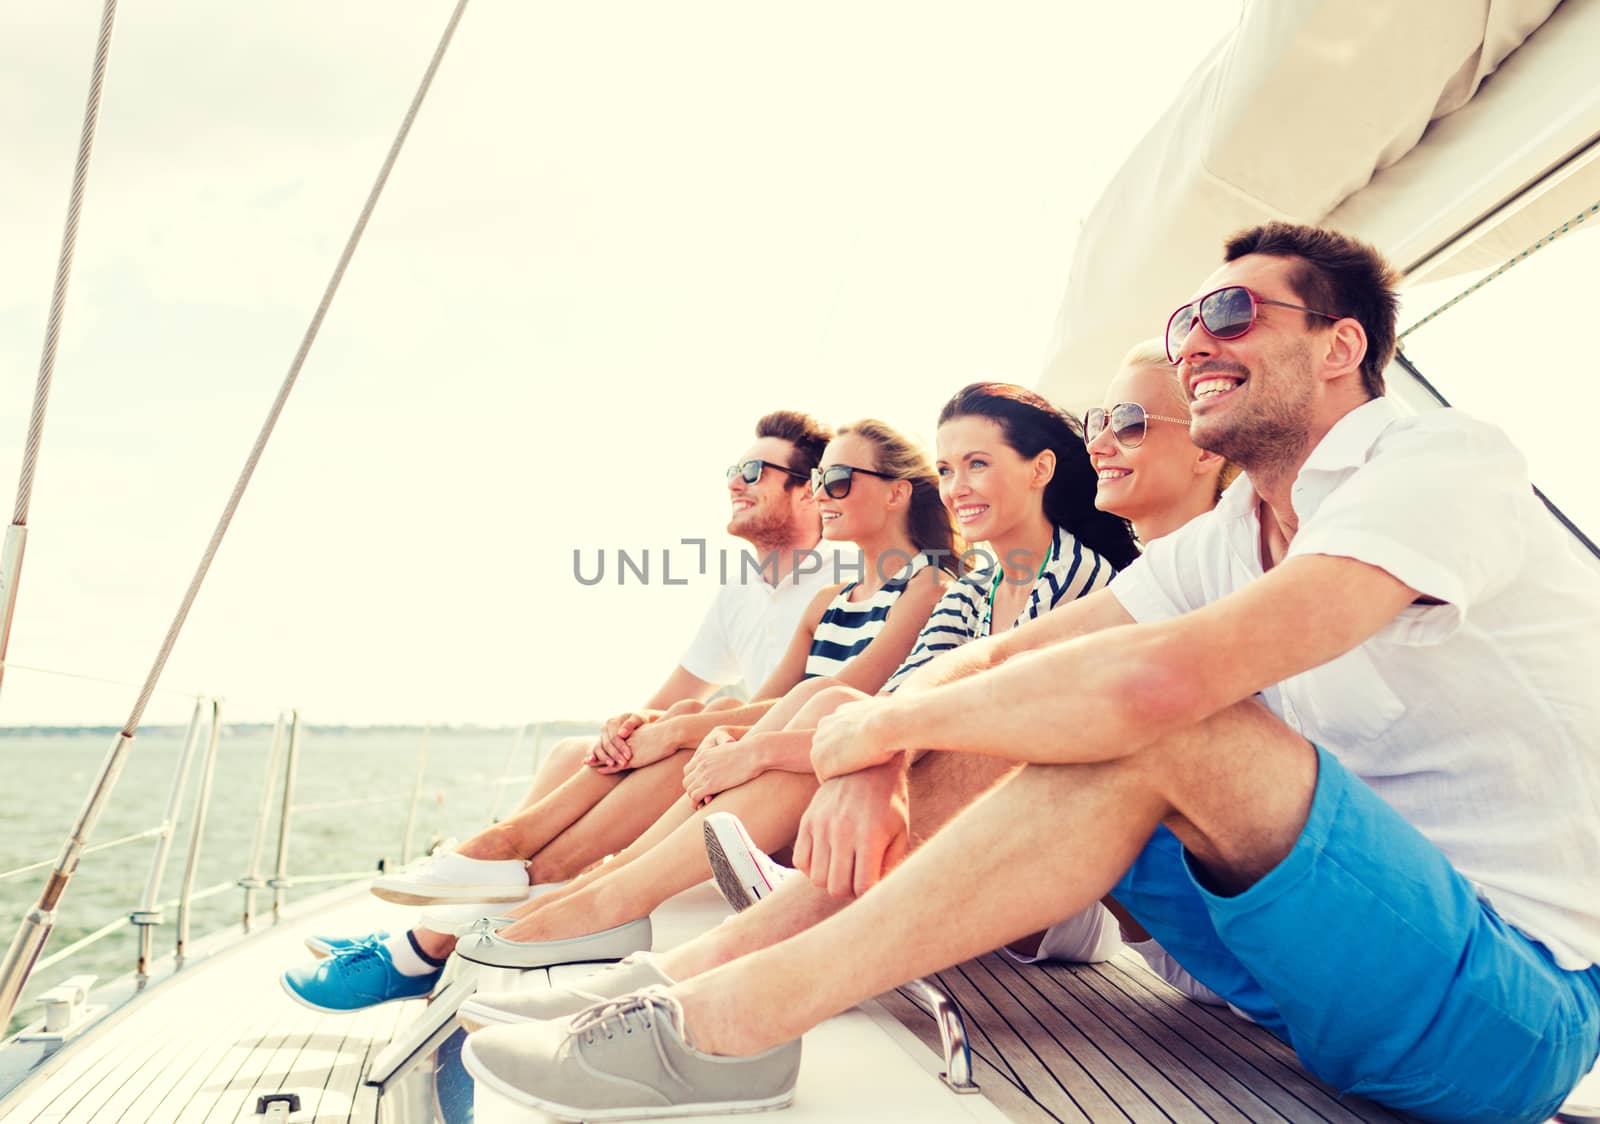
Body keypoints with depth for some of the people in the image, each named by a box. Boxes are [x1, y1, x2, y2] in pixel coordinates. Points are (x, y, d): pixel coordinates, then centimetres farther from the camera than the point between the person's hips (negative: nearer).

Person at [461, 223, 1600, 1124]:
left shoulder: (1443, 458, -17)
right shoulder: (1229, 536, 9)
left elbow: (1157, 677, -33)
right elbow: (1006, 654, 3)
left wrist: (889, 720, -20)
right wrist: (872, 765, -17)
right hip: (1350, 951, 7)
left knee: (1162, 724, -31)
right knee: (993, 746, -6)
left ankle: (728, 1017, -26)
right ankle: (693, 970, -4)